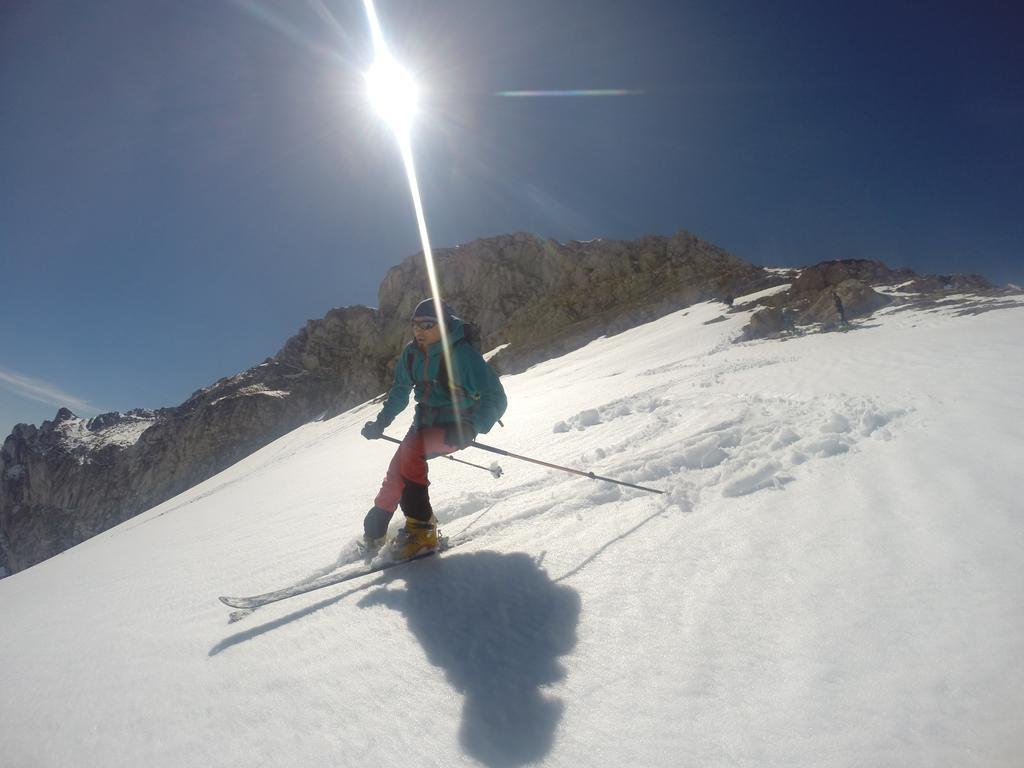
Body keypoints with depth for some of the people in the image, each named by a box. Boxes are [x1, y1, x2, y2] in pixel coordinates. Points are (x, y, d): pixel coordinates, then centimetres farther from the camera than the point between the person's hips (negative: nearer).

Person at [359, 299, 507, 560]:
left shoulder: (462, 355, -22)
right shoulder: (412, 354, -2)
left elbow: (495, 398, -25)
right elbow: (399, 391, 16)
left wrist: (471, 428, -39)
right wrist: (381, 422, 11)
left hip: (456, 428, -6)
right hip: (425, 422, 7)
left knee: (410, 451, -28)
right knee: (396, 470, -1)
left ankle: (422, 530, -20)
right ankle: (374, 532, 18)